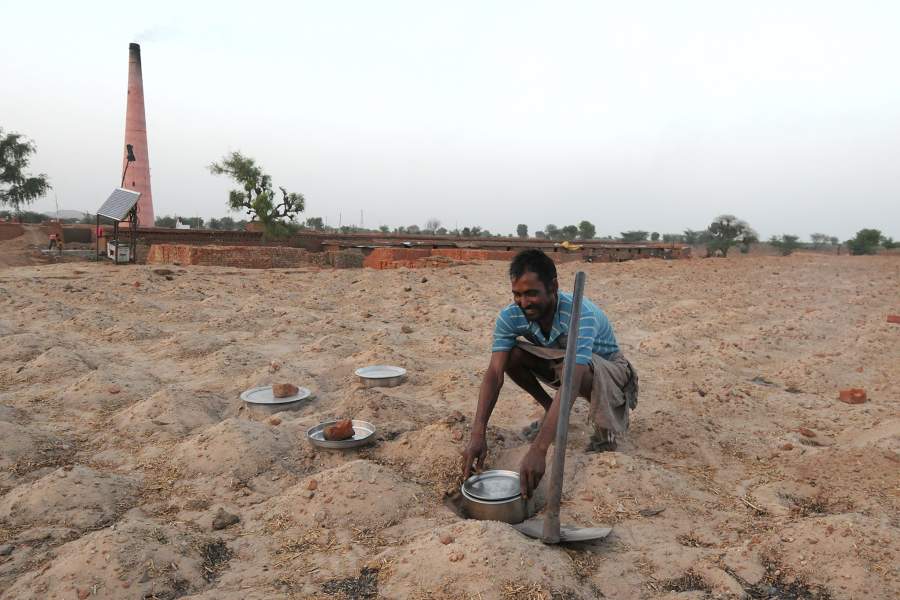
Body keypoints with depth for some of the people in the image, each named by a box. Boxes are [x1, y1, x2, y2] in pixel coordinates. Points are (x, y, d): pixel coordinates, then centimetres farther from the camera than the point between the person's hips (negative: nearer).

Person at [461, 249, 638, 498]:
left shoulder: (581, 315, -38)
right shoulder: (510, 316, -23)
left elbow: (570, 385, -47)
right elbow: (494, 373, -28)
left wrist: (538, 450, -54)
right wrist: (478, 435, -40)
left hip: (608, 367, -5)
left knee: (586, 370, -40)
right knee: (511, 354, -20)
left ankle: (605, 433, -9)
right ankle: (551, 411, 5)